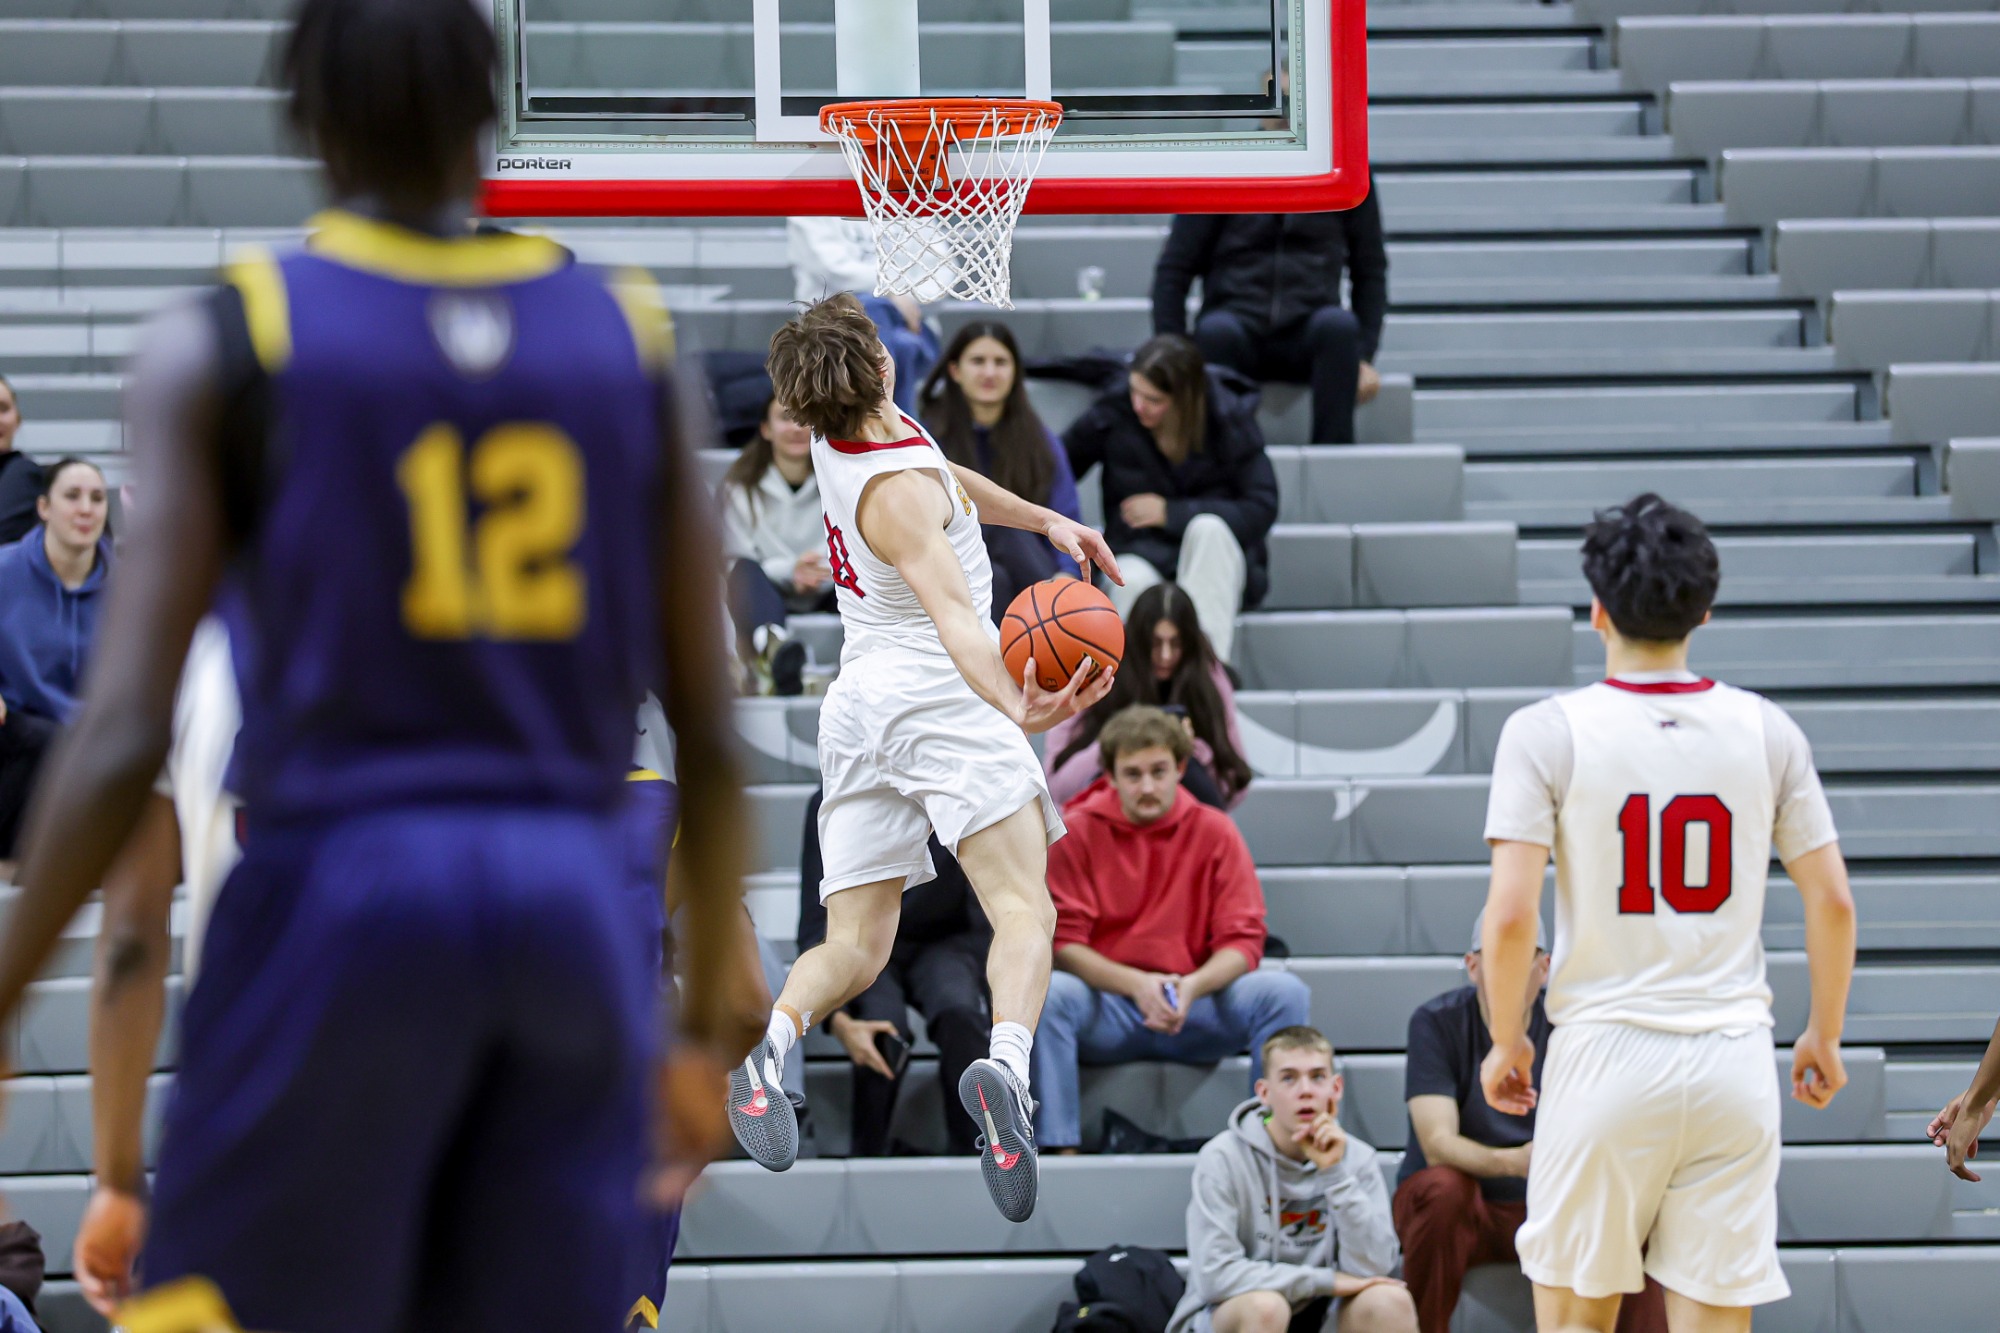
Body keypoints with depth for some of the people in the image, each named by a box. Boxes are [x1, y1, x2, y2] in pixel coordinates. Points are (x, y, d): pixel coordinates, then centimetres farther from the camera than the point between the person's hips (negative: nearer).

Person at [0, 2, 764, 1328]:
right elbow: (712, 729, 7)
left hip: (339, 896, -3)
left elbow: (126, 733, -9)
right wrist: (715, 1016, 17)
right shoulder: (628, 337, 8)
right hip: (577, 908, 3)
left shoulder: (220, 348, -1)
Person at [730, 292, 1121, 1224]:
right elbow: (953, 612, -29)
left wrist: (1045, 520, 30)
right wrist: (1015, 705, -42)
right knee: (1025, 910, -15)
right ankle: (1005, 1066, -41)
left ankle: (770, 1038, -25)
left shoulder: (838, 439, 10)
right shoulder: (898, 492, -14)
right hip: (939, 695, -8)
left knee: (854, 946, 5)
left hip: (857, 705, 8)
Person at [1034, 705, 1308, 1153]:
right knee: (1049, 993, -34)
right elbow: (1061, 943, -6)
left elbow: (1243, 941, 0)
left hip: (1195, 1007, 2)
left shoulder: (1214, 832, 4)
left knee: (1286, 993, -23)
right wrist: (1136, 984, -22)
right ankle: (1059, 1149, -34)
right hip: (1106, 1008, -2)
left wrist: (1193, 986, -22)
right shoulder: (1076, 833, 0)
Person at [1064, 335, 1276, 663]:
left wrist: (1172, 513, -15)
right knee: (1132, 581, -35)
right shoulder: (1113, 416, -4)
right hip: (1140, 554, 0)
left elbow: (1262, 510, -11)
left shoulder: (1230, 420, -7)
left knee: (1207, 527, -35)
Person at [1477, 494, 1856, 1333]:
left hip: (1606, 1052, -2)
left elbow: (1511, 915, -11)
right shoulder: (1765, 731, 3)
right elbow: (1831, 901, 5)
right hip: (1735, 1059, 2)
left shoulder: (1546, 733, -6)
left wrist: (1506, 1042, 4)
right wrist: (1824, 1036, 18)